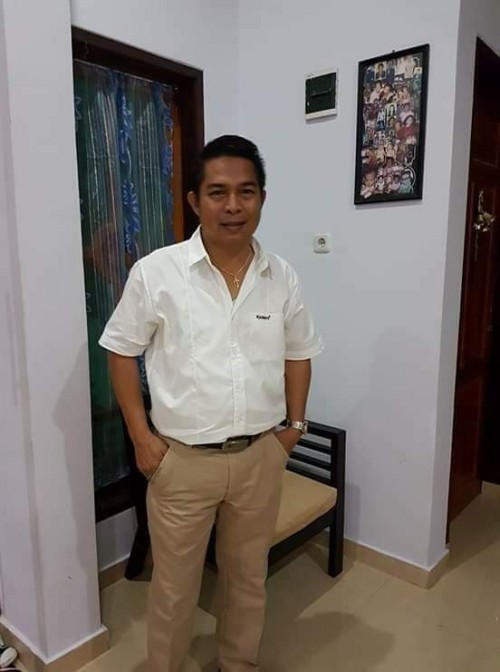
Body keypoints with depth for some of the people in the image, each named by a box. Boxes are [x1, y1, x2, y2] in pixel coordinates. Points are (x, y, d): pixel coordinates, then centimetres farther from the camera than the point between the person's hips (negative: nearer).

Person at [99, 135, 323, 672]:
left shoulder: (282, 277, -1)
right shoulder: (156, 272, -11)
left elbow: (298, 353, 10)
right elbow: (122, 351, -4)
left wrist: (295, 425, 7)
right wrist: (141, 436, -7)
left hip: (260, 455, 3)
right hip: (182, 459, -3)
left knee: (248, 576, 23)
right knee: (174, 585, 17)